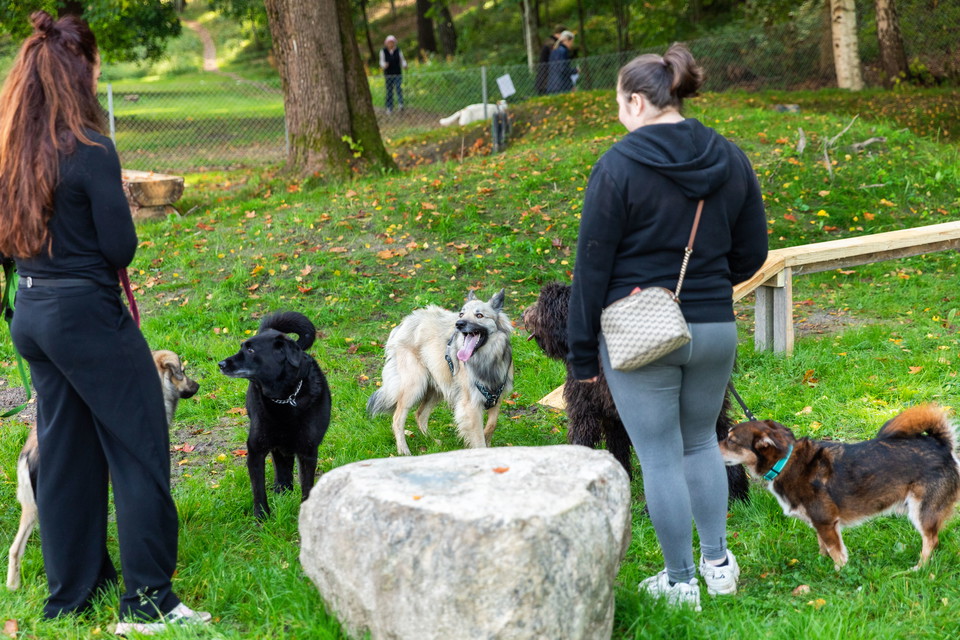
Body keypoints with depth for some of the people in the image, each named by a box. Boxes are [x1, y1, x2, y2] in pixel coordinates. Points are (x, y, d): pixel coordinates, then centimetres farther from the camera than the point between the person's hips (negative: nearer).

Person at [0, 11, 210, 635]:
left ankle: (73, 589, 27)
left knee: (66, 450, 17)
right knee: (140, 447, 2)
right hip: (87, 313, -8)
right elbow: (121, 247, -15)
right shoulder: (89, 150, -17)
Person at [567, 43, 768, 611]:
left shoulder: (619, 164, -12)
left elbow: (593, 263, -10)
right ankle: (718, 561, 27)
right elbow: (752, 253, 8)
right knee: (701, 442, 23)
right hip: (716, 329, 5)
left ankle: (680, 582, 15)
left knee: (661, 457, 5)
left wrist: (583, 350, -3)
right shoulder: (730, 159, 2)